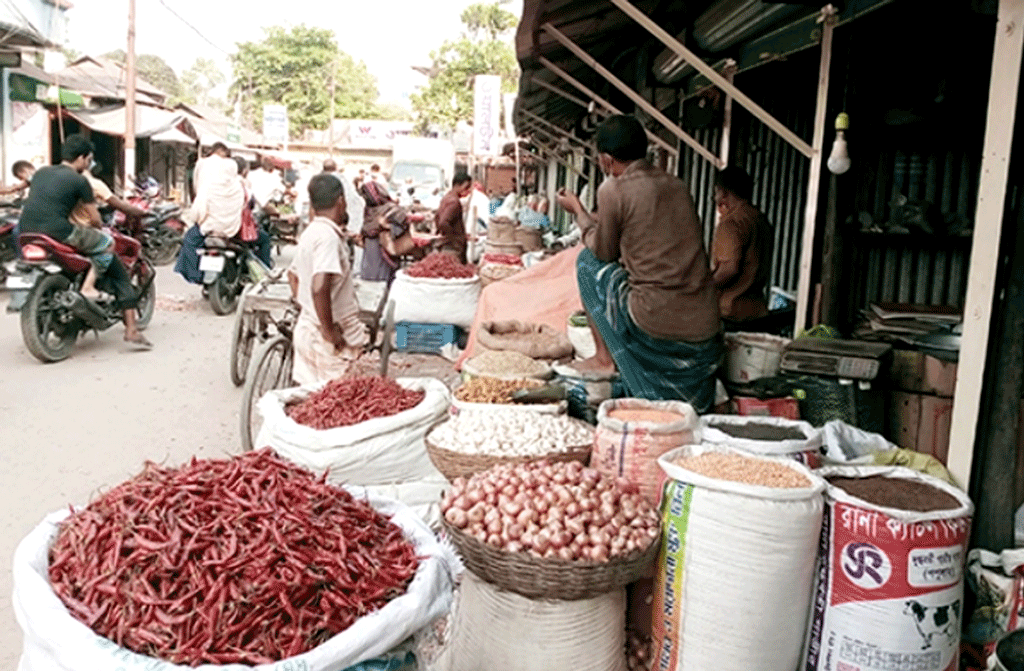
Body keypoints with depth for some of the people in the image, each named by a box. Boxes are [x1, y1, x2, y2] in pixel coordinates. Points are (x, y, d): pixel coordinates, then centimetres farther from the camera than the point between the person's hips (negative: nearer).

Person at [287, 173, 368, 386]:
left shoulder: (310, 233, 10)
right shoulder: (328, 236, -20)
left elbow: (293, 275, 24)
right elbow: (319, 287, -32)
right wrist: (329, 331, -23)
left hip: (307, 327, 9)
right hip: (332, 342, -9)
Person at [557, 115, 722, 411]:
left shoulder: (613, 190, -7)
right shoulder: (676, 185, 13)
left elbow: (603, 251, 7)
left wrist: (579, 212, 24)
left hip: (656, 326, -6)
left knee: (588, 260, 13)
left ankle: (605, 358, 17)